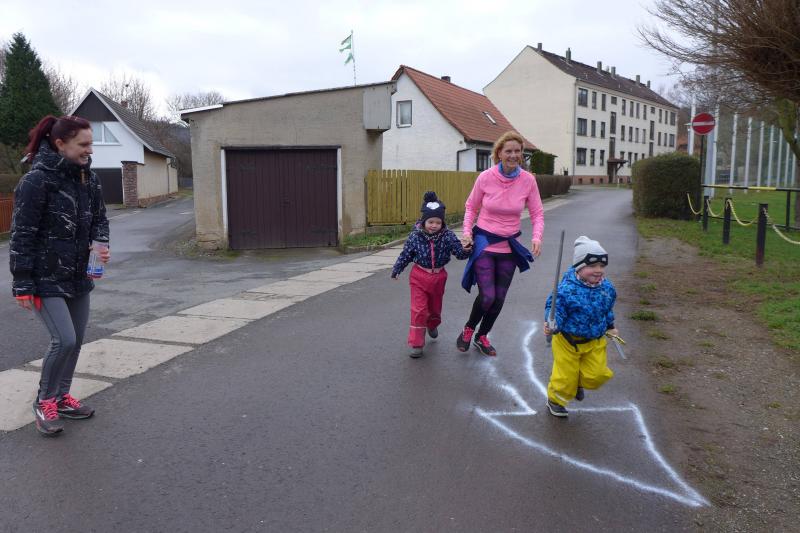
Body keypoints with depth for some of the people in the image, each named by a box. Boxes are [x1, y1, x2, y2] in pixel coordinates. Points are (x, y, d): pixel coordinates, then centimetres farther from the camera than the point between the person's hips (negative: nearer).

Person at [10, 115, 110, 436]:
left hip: (78, 276, 7)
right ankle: (44, 401, 11)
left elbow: (99, 217, 15)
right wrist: (23, 285, -15)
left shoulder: (88, 178, 3)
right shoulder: (36, 180, -16)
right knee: (64, 340, -12)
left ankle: (62, 397, 30)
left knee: (76, 340, 12)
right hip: (46, 279, -7)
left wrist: (101, 242, -7)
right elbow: (22, 235, -15)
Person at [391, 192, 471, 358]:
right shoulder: (415, 236, -14)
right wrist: (396, 270, 7)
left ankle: (432, 325, 55)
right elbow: (406, 255, -2)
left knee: (435, 306, 22)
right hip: (419, 277, -2)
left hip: (438, 277, 2)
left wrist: (465, 250, -39)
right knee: (418, 310, -5)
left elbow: (459, 252, -17)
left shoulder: (447, 236, -13)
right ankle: (416, 343, 3)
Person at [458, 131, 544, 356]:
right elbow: (471, 207, 2)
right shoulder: (485, 177, -12)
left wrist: (537, 237, -18)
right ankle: (468, 329, 19)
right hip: (484, 243, -3)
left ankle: (482, 337, 37)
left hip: (509, 246, 3)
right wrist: (467, 232, -12)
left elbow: (537, 213, -1)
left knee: (499, 298, 12)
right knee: (487, 296, -13)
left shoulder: (528, 180, -8)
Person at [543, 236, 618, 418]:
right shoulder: (567, 289, -26)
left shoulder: (607, 288, -5)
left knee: (597, 374, 8)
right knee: (565, 375, 8)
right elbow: (555, 309, -24)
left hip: (595, 342, 5)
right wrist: (552, 325, -41)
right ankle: (555, 399, 37)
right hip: (568, 341, -5)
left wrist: (610, 327, 21)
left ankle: (578, 383, 42)